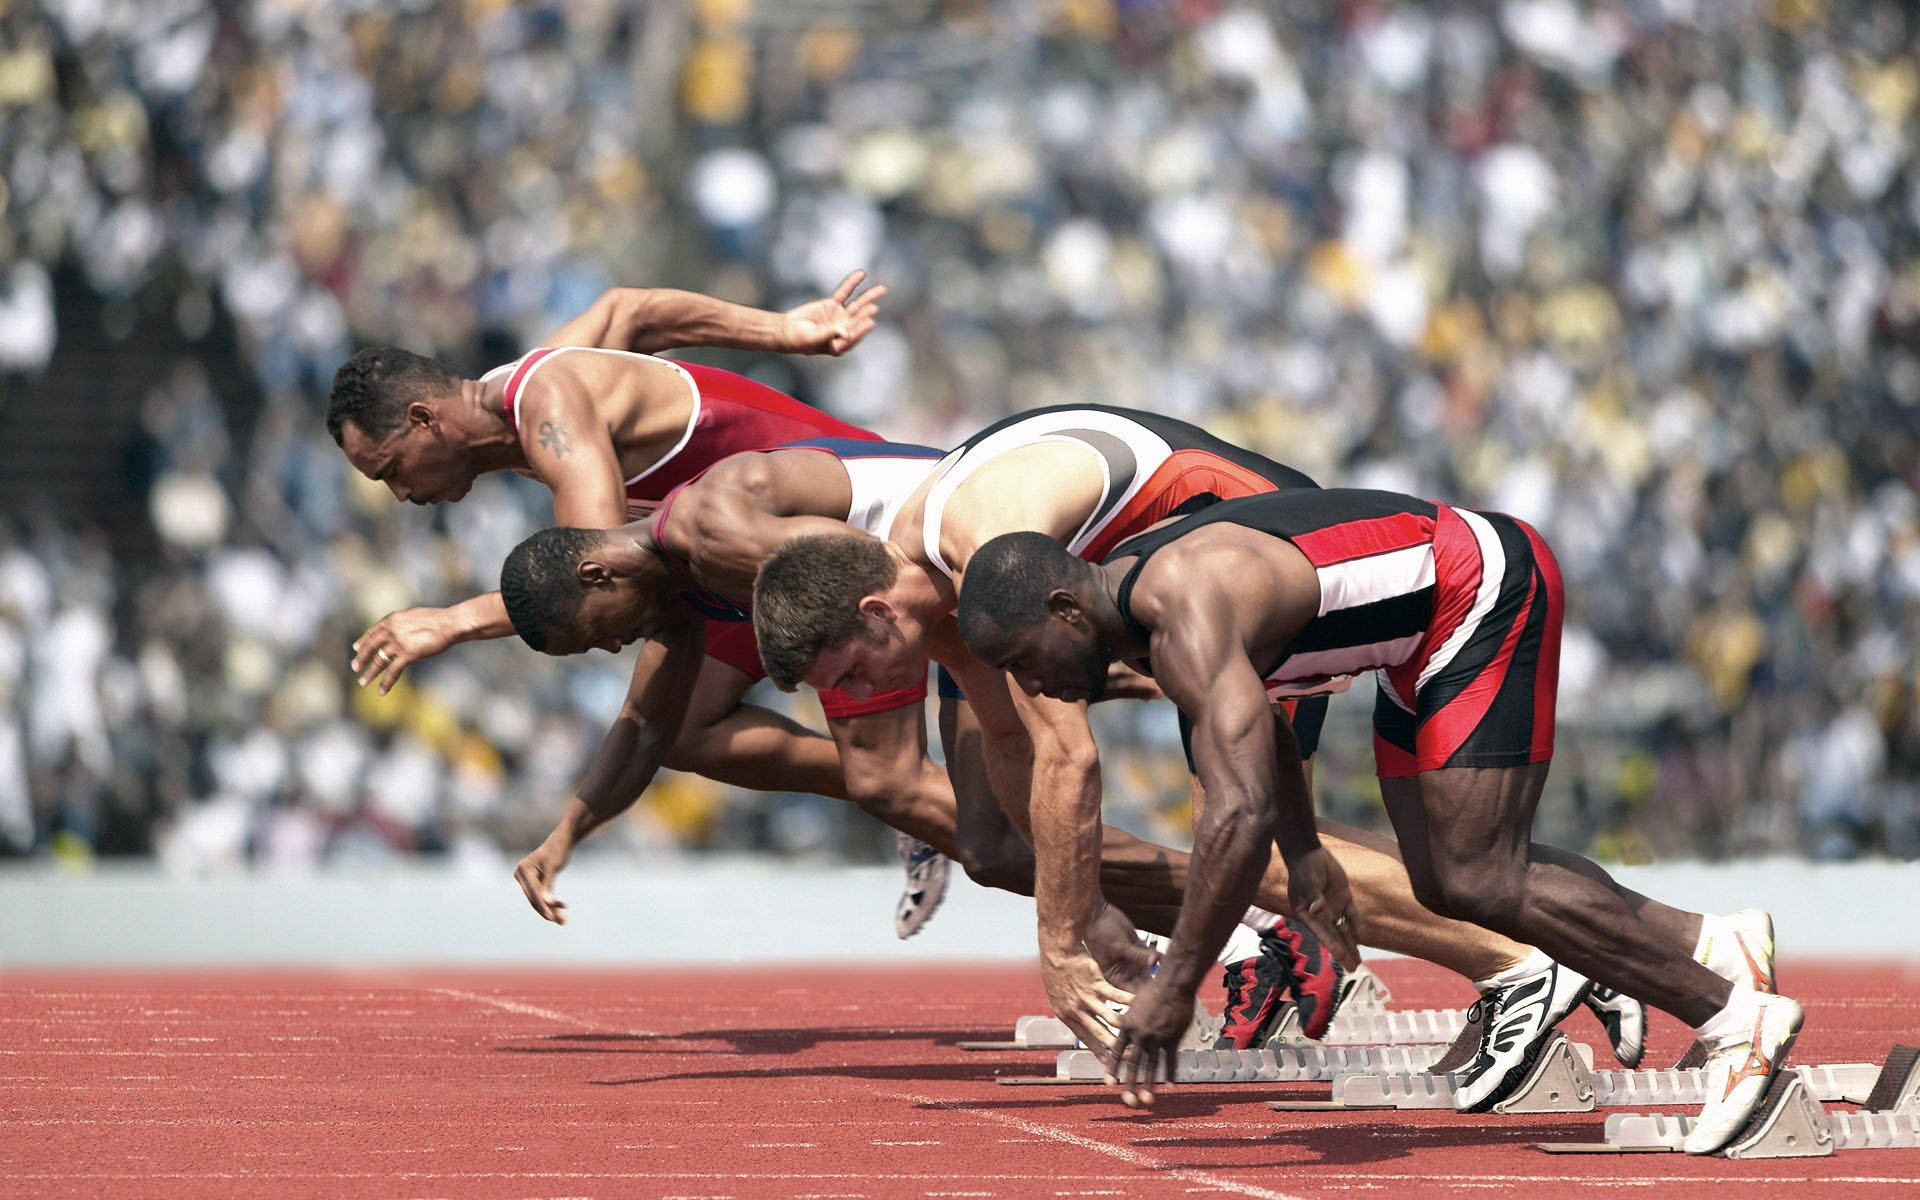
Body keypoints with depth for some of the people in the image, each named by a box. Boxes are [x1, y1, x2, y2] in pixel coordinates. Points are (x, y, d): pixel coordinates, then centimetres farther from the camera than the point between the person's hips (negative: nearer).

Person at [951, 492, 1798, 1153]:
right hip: (1429, 631, 10)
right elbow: (1245, 714, 20)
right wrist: (1303, 852, 20)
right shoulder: (1126, 599, 0)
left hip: (1491, 587, -10)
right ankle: (1707, 945, 22)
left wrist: (1171, 989, -37)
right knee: (1444, 882, 13)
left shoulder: (1188, 614, -32)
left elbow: (1244, 810, -41)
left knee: (1477, 884, -14)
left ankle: (1736, 1018, -8)